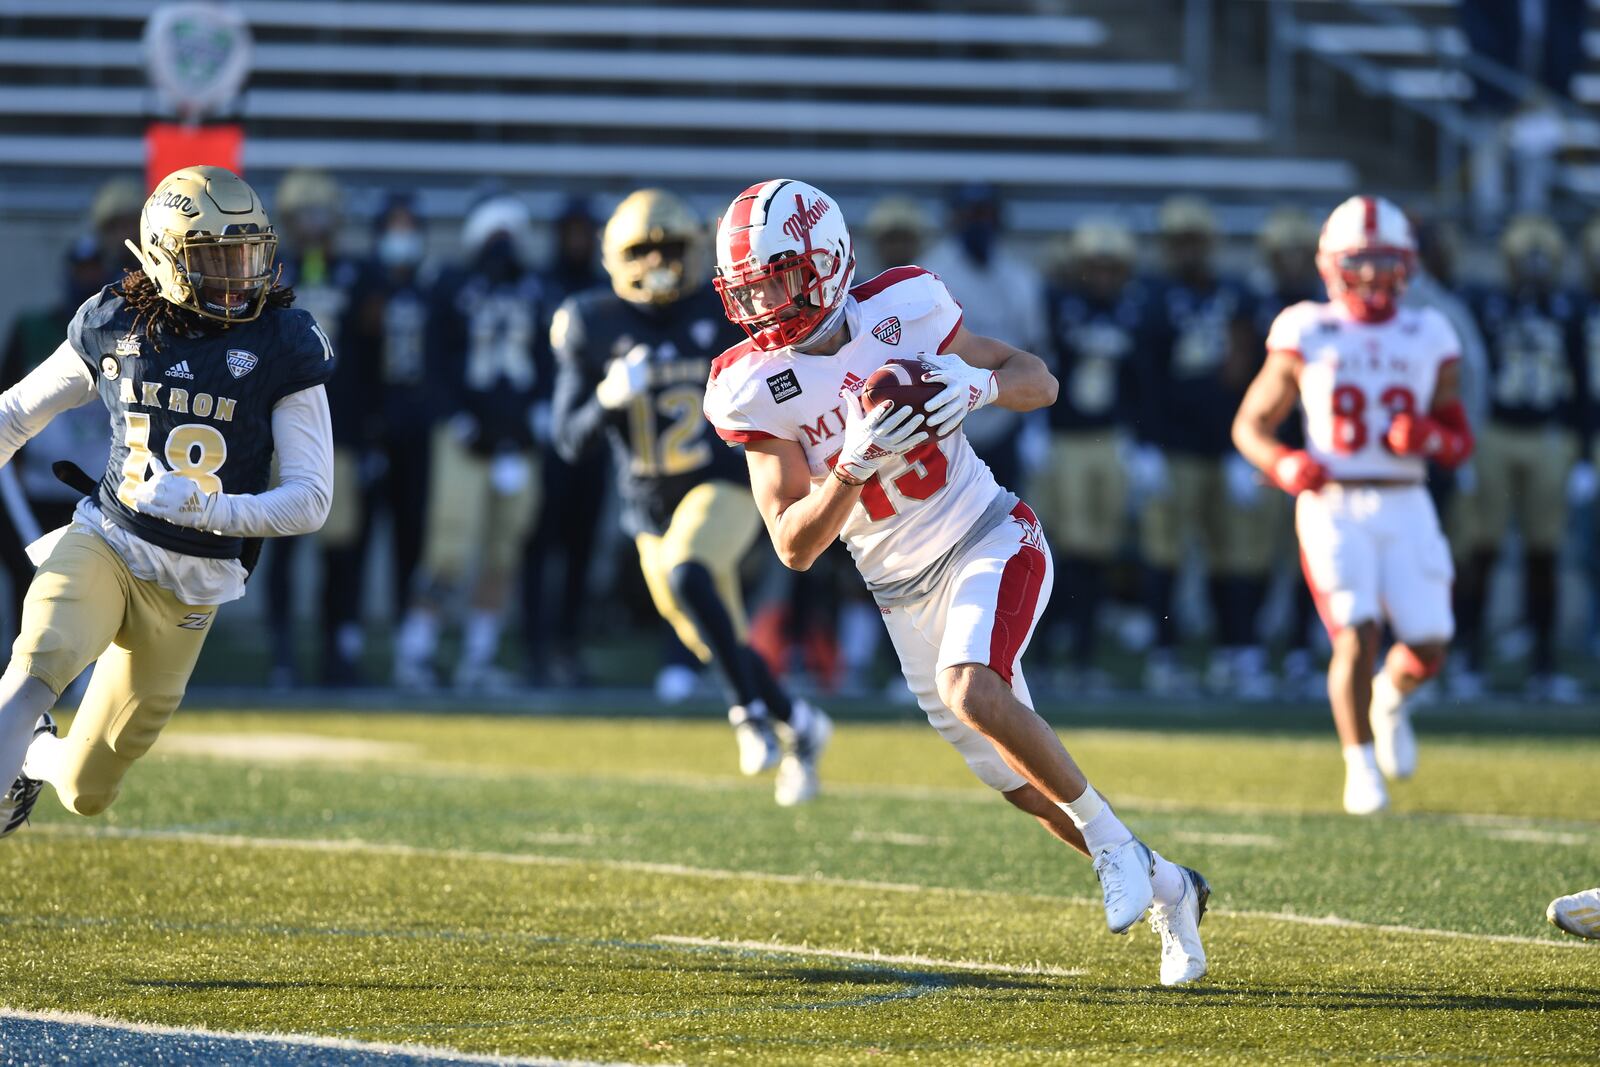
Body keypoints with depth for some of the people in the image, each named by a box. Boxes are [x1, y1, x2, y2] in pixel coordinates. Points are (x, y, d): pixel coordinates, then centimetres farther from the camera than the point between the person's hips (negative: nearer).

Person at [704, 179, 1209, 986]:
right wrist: (854, 465, -30)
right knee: (1023, 783, 9)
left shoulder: (900, 312, -12)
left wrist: (979, 382, -24)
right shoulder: (755, 389, -10)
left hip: (988, 542, -3)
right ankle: (1165, 887, 30)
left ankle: (1112, 840, -13)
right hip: (905, 594, 3)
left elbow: (1041, 382, -2)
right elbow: (794, 546, -13)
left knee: (971, 693, -31)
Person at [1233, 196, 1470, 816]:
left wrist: (1429, 437, -13)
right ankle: (1361, 771, -2)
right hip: (1332, 507, -3)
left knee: (1427, 649, -5)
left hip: (1405, 510, 3)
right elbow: (1250, 424, 5)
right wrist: (1283, 465, -15)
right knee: (1357, 637, -18)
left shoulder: (1427, 340, 6)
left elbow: (1461, 444, 10)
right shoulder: (1306, 336, 0)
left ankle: (1390, 698, 31)